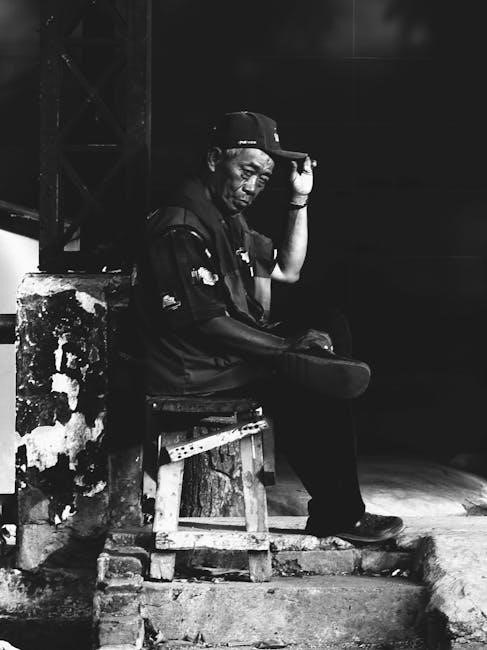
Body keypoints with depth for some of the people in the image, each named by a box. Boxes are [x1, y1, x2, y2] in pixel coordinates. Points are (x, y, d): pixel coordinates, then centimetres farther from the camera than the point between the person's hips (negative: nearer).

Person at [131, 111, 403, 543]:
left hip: (232, 352, 10)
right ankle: (337, 516, -2)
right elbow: (207, 322, -22)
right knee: (314, 384, -19)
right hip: (195, 371, -10)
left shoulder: (230, 220, 15)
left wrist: (300, 199, 12)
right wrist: (289, 346, -19)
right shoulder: (182, 229, -17)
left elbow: (288, 271, 21)